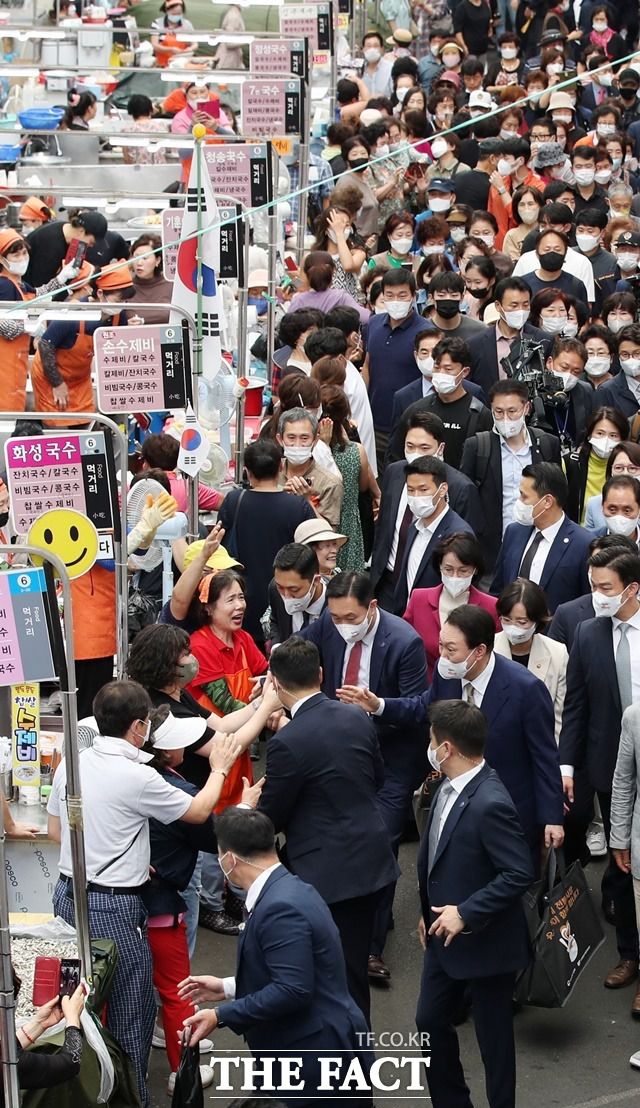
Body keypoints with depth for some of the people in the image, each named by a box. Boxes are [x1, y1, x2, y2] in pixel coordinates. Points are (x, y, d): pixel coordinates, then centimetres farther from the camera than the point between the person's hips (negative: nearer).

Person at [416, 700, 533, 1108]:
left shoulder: (489, 804, -28)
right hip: (446, 934, 9)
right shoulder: (450, 787, 0)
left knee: (493, 1036, 8)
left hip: (484, 941, -9)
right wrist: (430, 911, 13)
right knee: (431, 1021, 20)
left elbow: (520, 873, -28)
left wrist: (466, 913, -25)